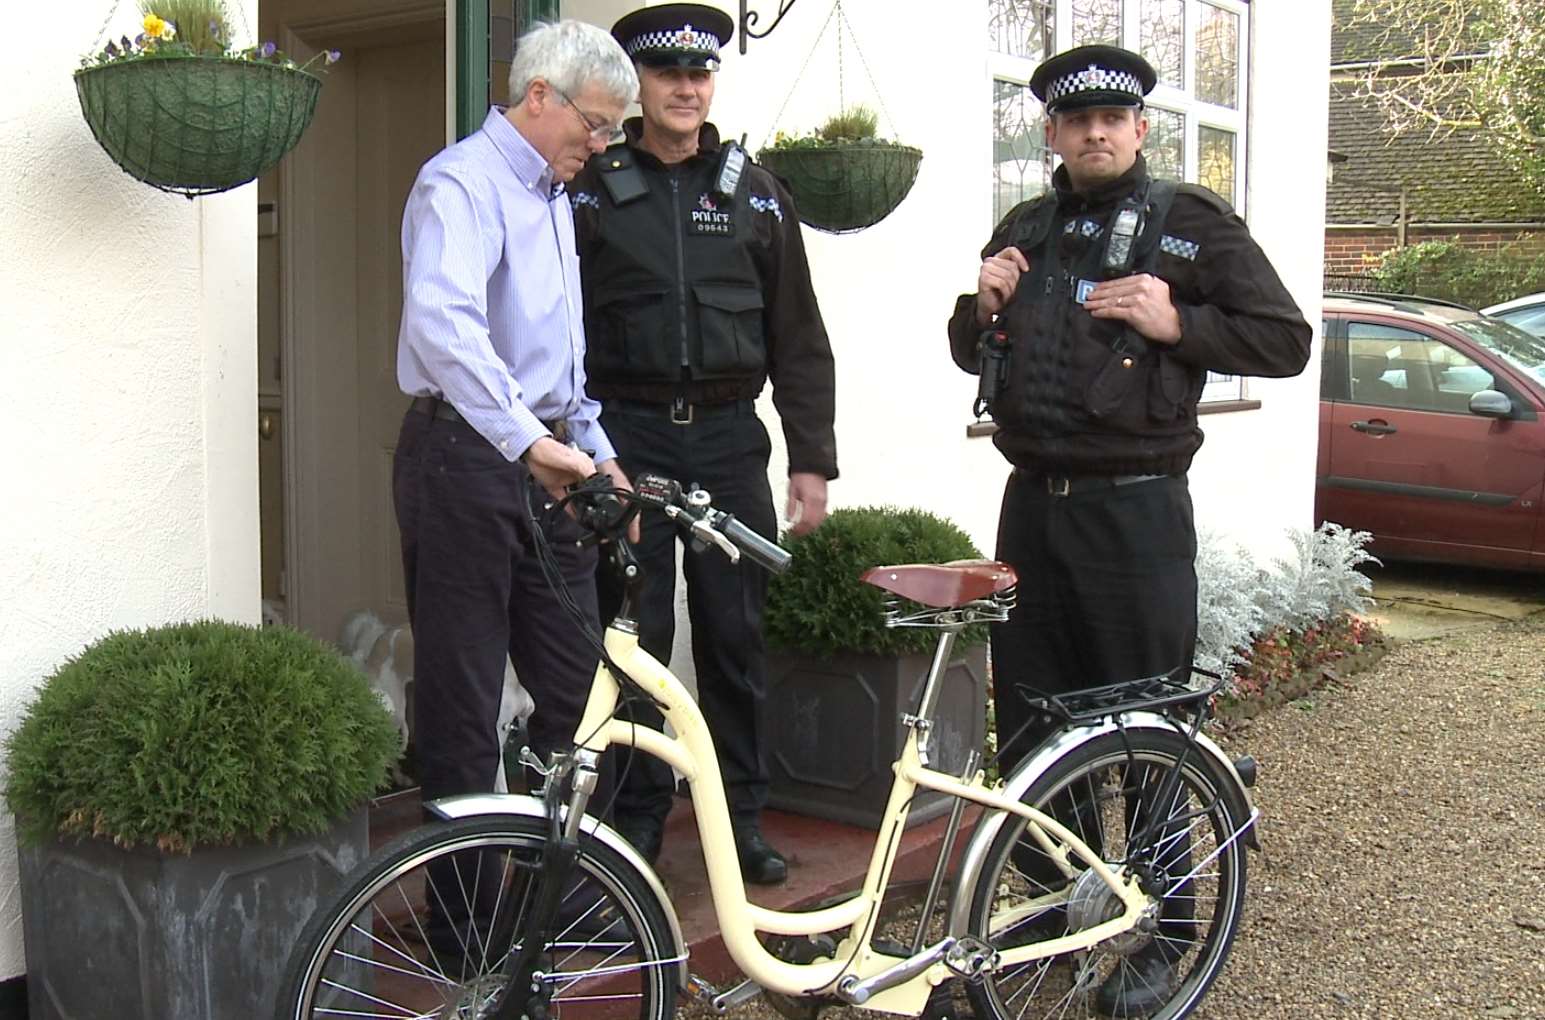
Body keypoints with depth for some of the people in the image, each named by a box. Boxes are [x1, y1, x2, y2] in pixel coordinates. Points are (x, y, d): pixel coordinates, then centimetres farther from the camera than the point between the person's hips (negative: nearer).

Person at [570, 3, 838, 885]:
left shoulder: (757, 194, 10)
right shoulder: (591, 190, 4)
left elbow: (799, 339, 9)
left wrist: (813, 459, 4)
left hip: (728, 436, 2)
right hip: (624, 435, -1)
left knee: (736, 632, 5)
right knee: (633, 636, 2)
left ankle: (743, 814, 18)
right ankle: (636, 815, 14)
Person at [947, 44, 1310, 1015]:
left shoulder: (1193, 223, -2)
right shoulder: (1025, 231, 14)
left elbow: (1287, 339, -3)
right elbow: (971, 353, 22)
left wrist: (1176, 323, -17)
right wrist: (982, 308, 0)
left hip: (1136, 509, -5)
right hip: (1033, 501, 6)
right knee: (1027, 721, 12)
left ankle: (1162, 938, 13)